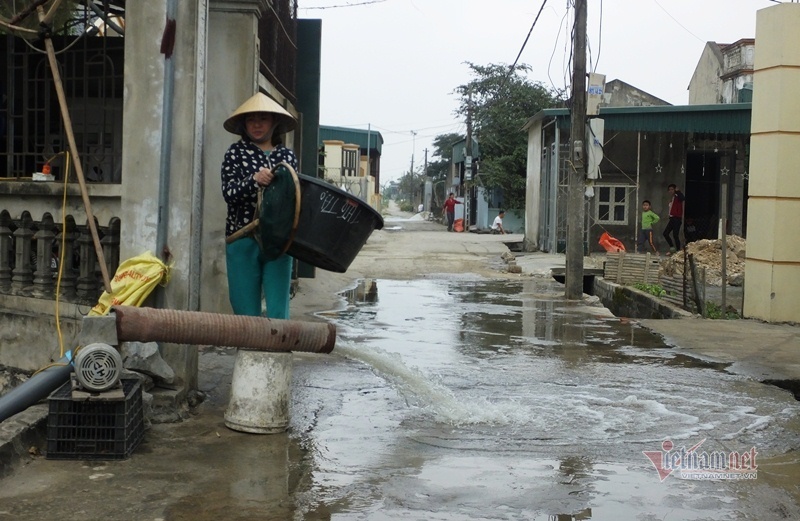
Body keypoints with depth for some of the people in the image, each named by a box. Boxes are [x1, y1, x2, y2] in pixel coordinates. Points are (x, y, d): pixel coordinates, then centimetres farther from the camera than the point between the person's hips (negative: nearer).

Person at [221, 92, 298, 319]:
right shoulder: (235, 153, 3)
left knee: (279, 313, -2)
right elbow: (229, 193, -8)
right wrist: (254, 179, -24)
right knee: (246, 311, 2)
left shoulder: (288, 156, 9)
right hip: (243, 241, -1)